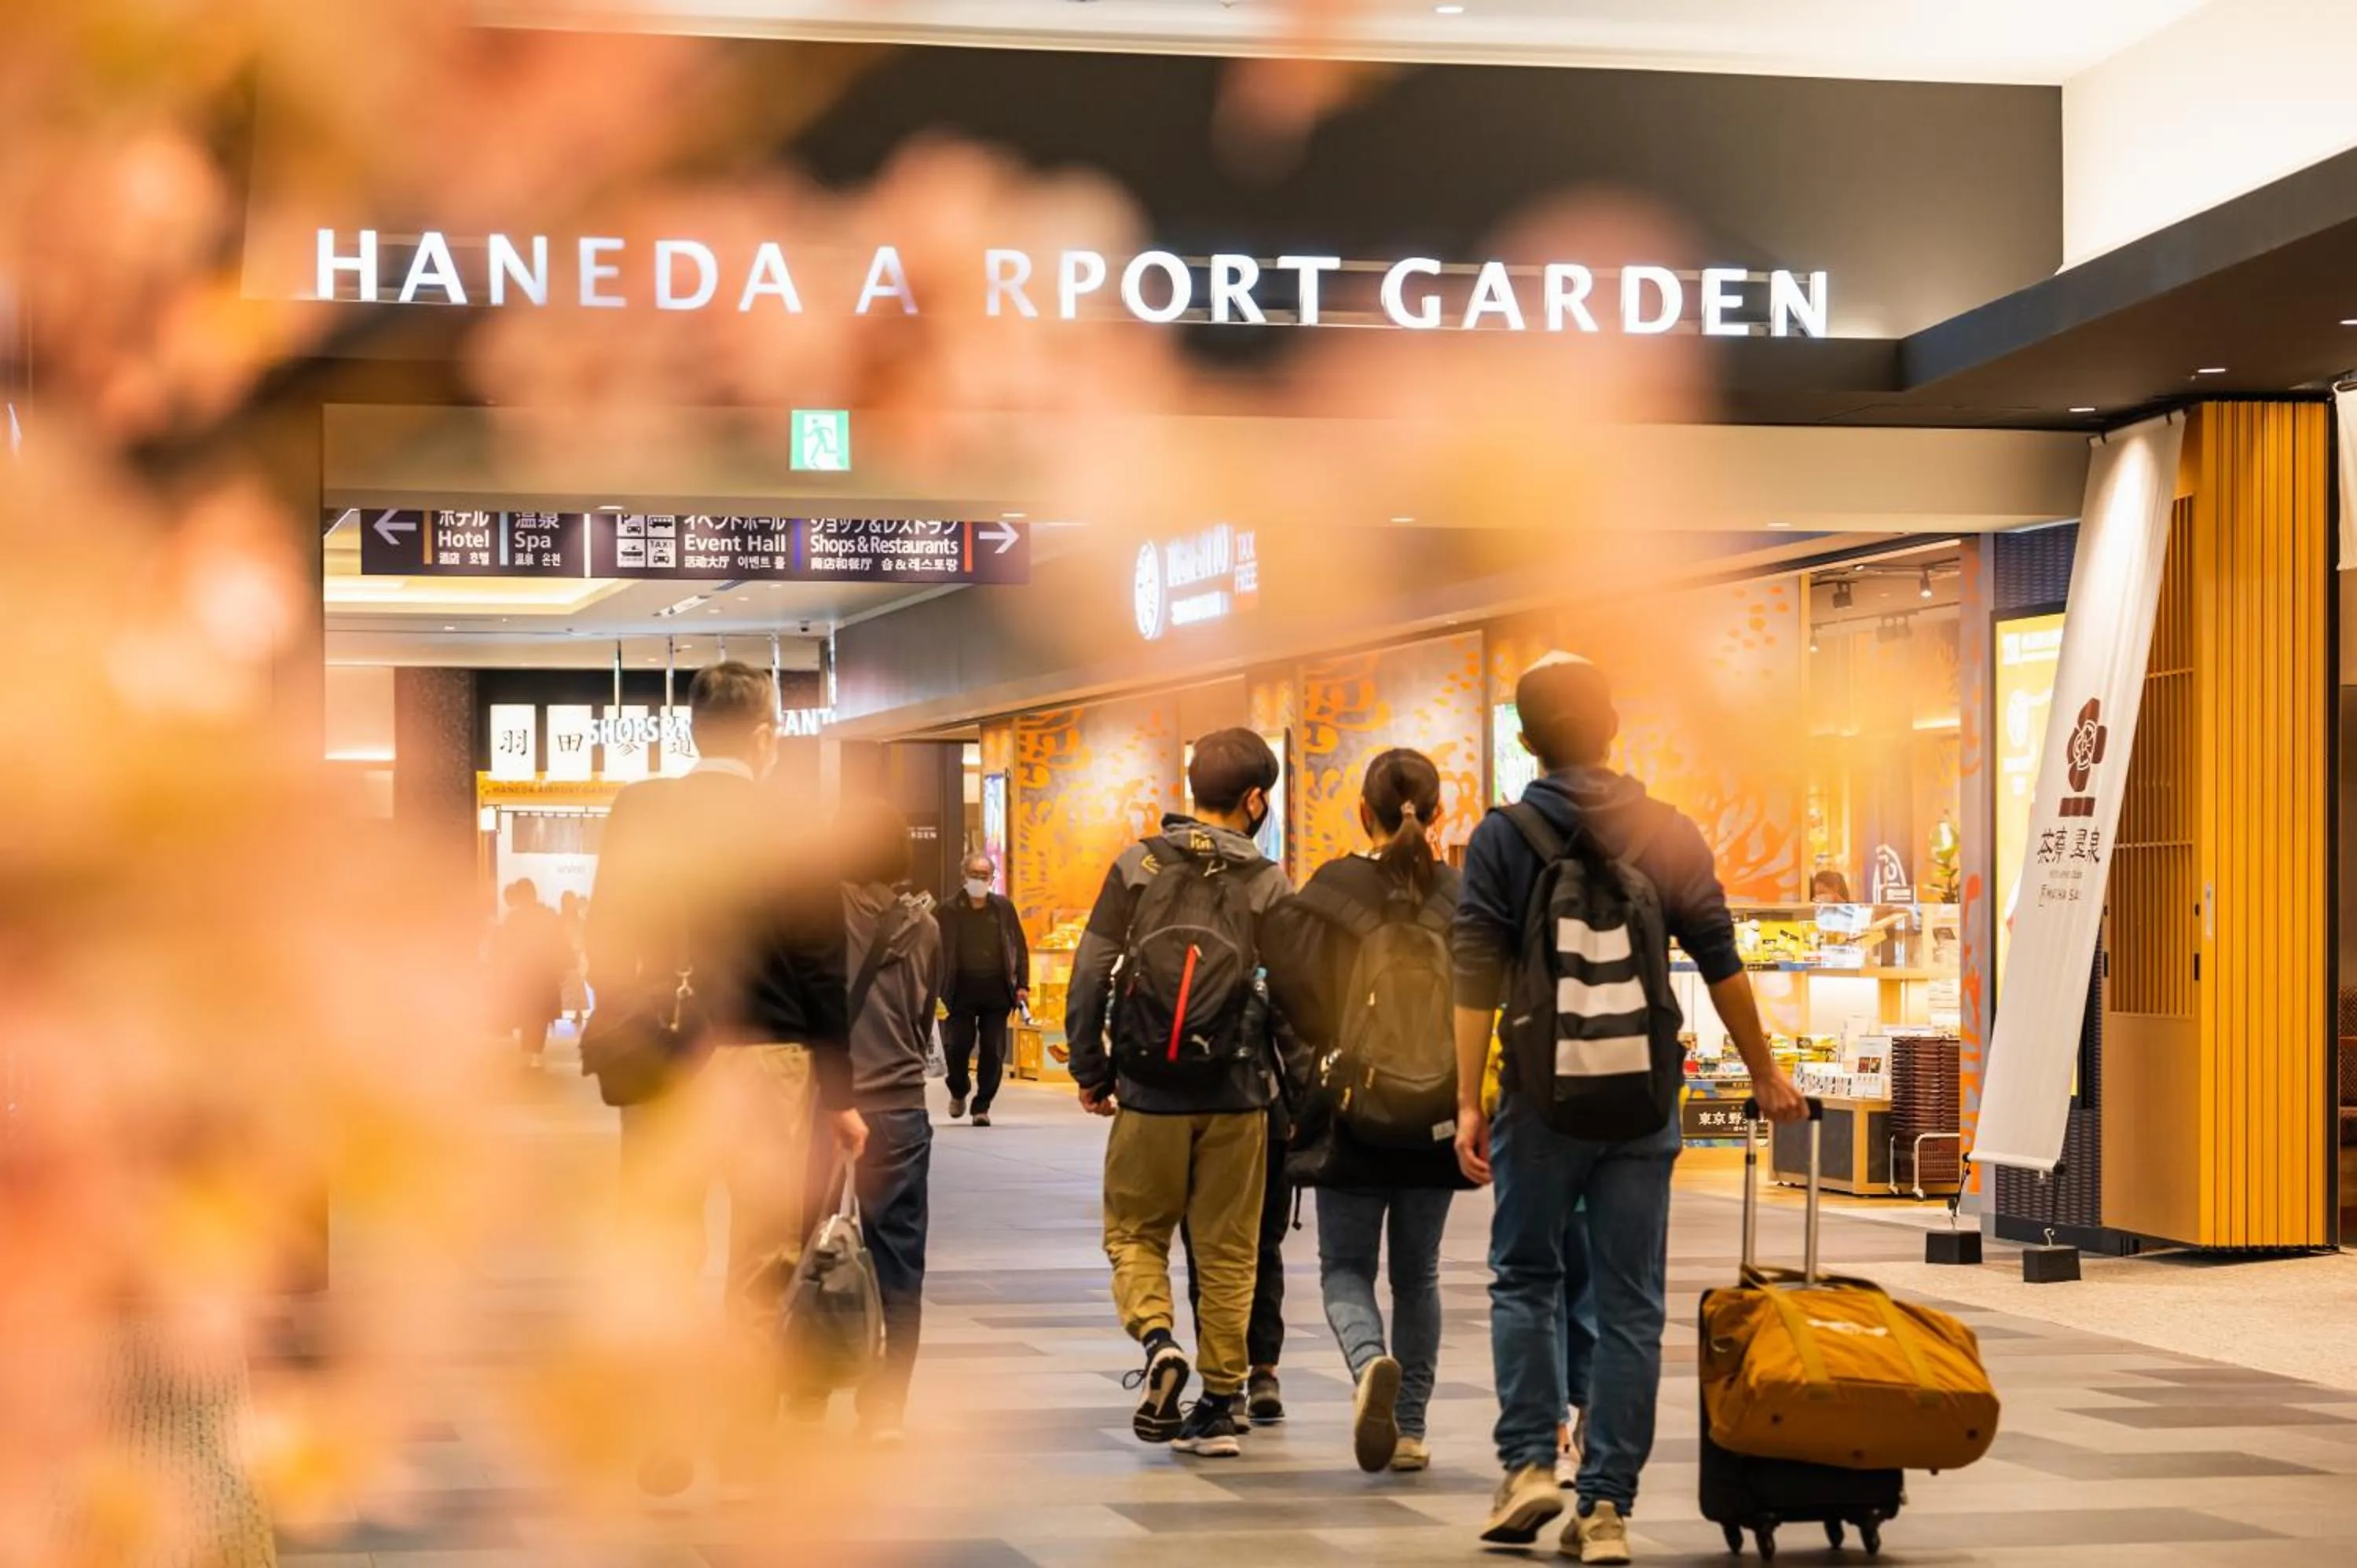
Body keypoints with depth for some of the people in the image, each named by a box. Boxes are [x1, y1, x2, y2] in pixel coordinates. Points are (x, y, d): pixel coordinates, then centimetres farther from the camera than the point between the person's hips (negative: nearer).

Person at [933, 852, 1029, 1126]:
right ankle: (959, 1092, 26)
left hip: (997, 991, 2)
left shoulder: (1003, 907, 9)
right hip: (962, 991, -2)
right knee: (957, 1046, -3)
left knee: (993, 1052, 0)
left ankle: (982, 1106, 12)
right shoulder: (949, 911, 2)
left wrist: (1022, 985, 3)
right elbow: (936, 951, 0)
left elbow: (1019, 947, 11)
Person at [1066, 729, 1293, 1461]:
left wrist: (1089, 1070, 6)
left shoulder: (1137, 866, 0)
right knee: (1226, 1250, 8)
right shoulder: (1268, 885, -2)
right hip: (1236, 1096, 0)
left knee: (1134, 1232, 14)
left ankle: (1158, 1336, -13)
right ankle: (1219, 1407, 10)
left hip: (1149, 1091, 0)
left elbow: (1091, 970, -3)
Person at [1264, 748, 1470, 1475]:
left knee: (1345, 1266, 8)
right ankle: (1410, 1427, 17)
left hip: (1351, 1112, -2)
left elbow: (1293, 993, -8)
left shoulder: (1331, 889, -8)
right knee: (1417, 1273, 16)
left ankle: (1370, 1361, -22)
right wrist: (1467, 1090, 10)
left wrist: (1315, 1066, 8)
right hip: (1439, 1116, 2)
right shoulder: (1463, 897, -4)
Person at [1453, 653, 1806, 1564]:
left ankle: (1529, 1463, 3)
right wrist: (1764, 1076, 15)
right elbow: (1721, 966, 5)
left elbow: (1477, 982, -8)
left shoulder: (1502, 840, -3)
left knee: (1524, 1277, 15)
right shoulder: (1668, 836, 2)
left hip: (1542, 1099, -1)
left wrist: (1468, 1104, -7)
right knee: (1630, 1301, 5)